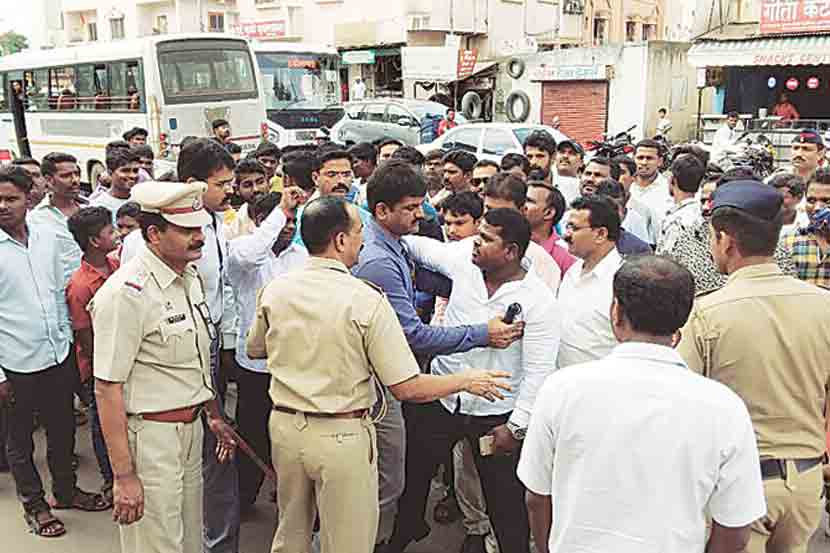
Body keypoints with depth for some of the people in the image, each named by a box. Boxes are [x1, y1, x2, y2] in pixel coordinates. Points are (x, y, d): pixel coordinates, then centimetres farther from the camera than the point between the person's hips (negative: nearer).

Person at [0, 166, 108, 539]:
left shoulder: (46, 236, 0)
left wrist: (65, 337, 10)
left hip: (58, 355, 5)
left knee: (62, 428, 19)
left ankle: (65, 490, 40)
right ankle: (34, 504, 32)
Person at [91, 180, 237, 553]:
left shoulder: (191, 277, 6)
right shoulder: (127, 293, -21)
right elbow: (107, 388, -21)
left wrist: (214, 415, 20)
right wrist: (124, 476, -20)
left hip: (191, 428, 8)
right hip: (149, 435, -8)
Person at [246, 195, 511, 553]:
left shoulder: (274, 291, -3)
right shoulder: (367, 300, -18)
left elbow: (255, 350, 16)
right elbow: (407, 388, -17)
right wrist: (468, 381, -2)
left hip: (285, 425, 5)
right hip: (342, 435, -5)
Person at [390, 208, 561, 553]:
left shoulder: (539, 301, -18)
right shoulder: (465, 259, -6)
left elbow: (539, 370, -17)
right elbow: (425, 249, 13)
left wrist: (516, 426, -16)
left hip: (495, 416, -4)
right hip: (441, 396, 5)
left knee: (505, 499, 8)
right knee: (413, 472, 19)